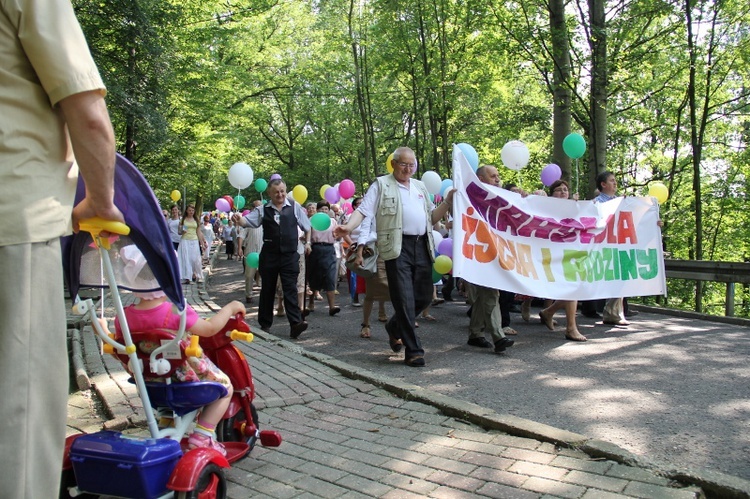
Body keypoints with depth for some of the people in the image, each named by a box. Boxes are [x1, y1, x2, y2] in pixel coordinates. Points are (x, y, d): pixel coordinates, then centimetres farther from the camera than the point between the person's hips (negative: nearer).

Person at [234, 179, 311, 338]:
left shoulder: (294, 206, 2)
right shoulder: (263, 209, 1)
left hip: (290, 255, -1)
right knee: (267, 290, 10)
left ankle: (295, 323, -10)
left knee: (290, 289, -6)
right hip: (269, 255, 1)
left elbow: (306, 226, 13)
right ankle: (265, 324, 21)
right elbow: (248, 220, -10)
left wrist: (307, 242, 9)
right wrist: (239, 220, -31)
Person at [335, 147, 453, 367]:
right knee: (405, 299, -5)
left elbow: (432, 217, 25)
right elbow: (363, 210, -6)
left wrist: (448, 201, 9)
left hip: (422, 246, 6)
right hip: (398, 247, -6)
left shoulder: (420, 187, 21)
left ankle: (394, 327, 33)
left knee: (424, 296, 9)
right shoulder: (381, 185, 4)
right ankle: (413, 351, 4)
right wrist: (349, 226, -25)